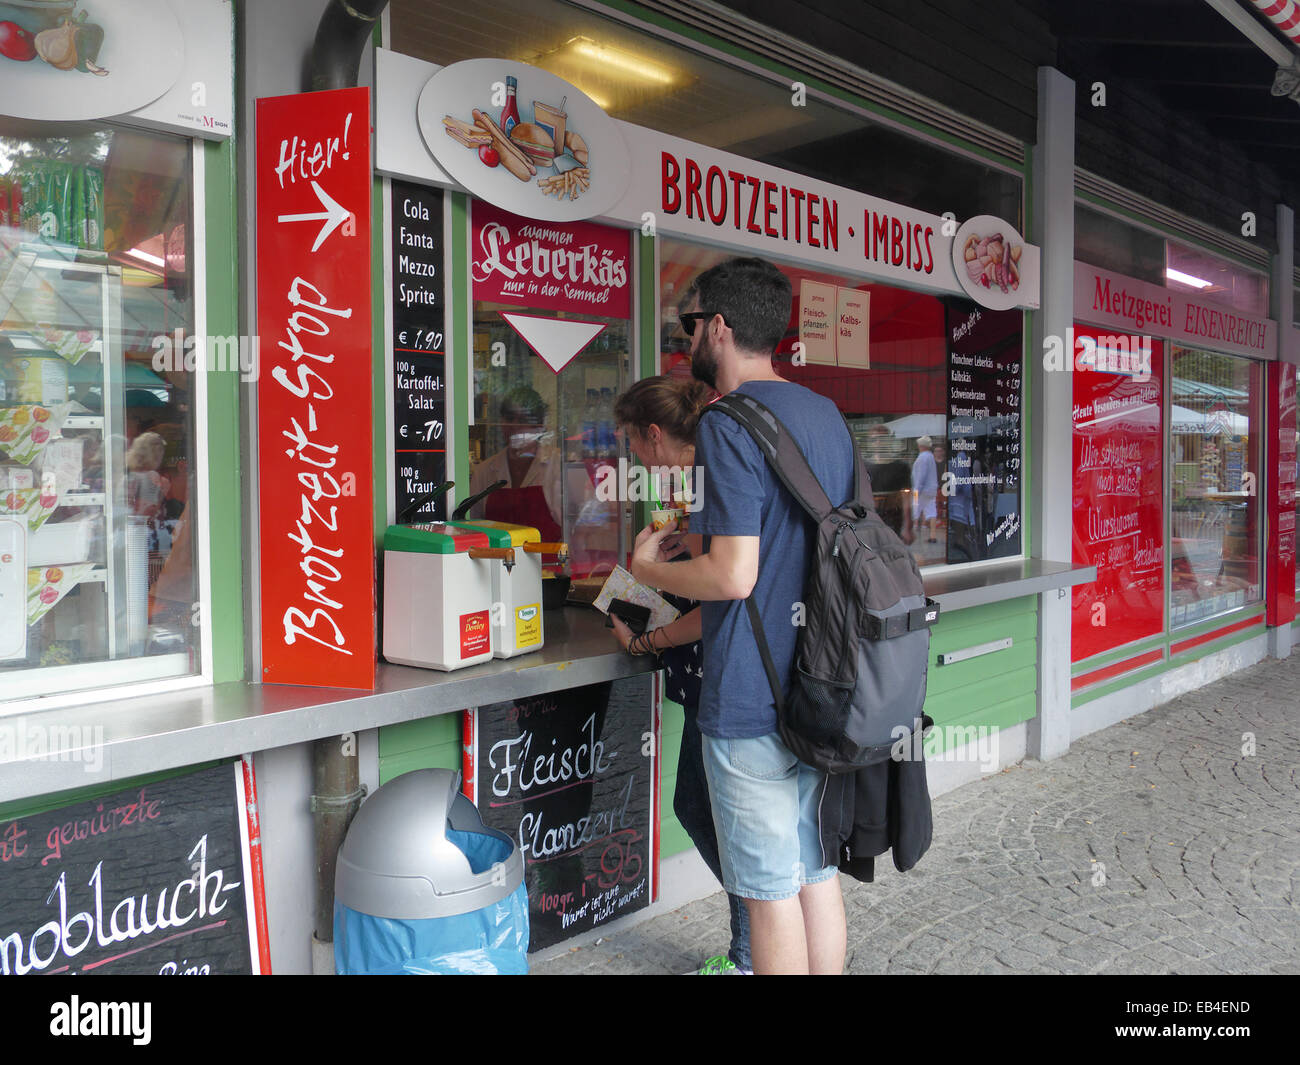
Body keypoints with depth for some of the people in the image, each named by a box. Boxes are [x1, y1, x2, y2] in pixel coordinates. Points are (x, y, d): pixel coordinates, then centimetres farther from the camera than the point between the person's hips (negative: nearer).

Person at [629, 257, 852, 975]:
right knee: (819, 873, 19)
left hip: (752, 701, -8)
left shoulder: (728, 425, -16)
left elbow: (733, 576, -23)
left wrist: (649, 568, -4)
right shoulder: (826, 415, 10)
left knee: (771, 891, 5)